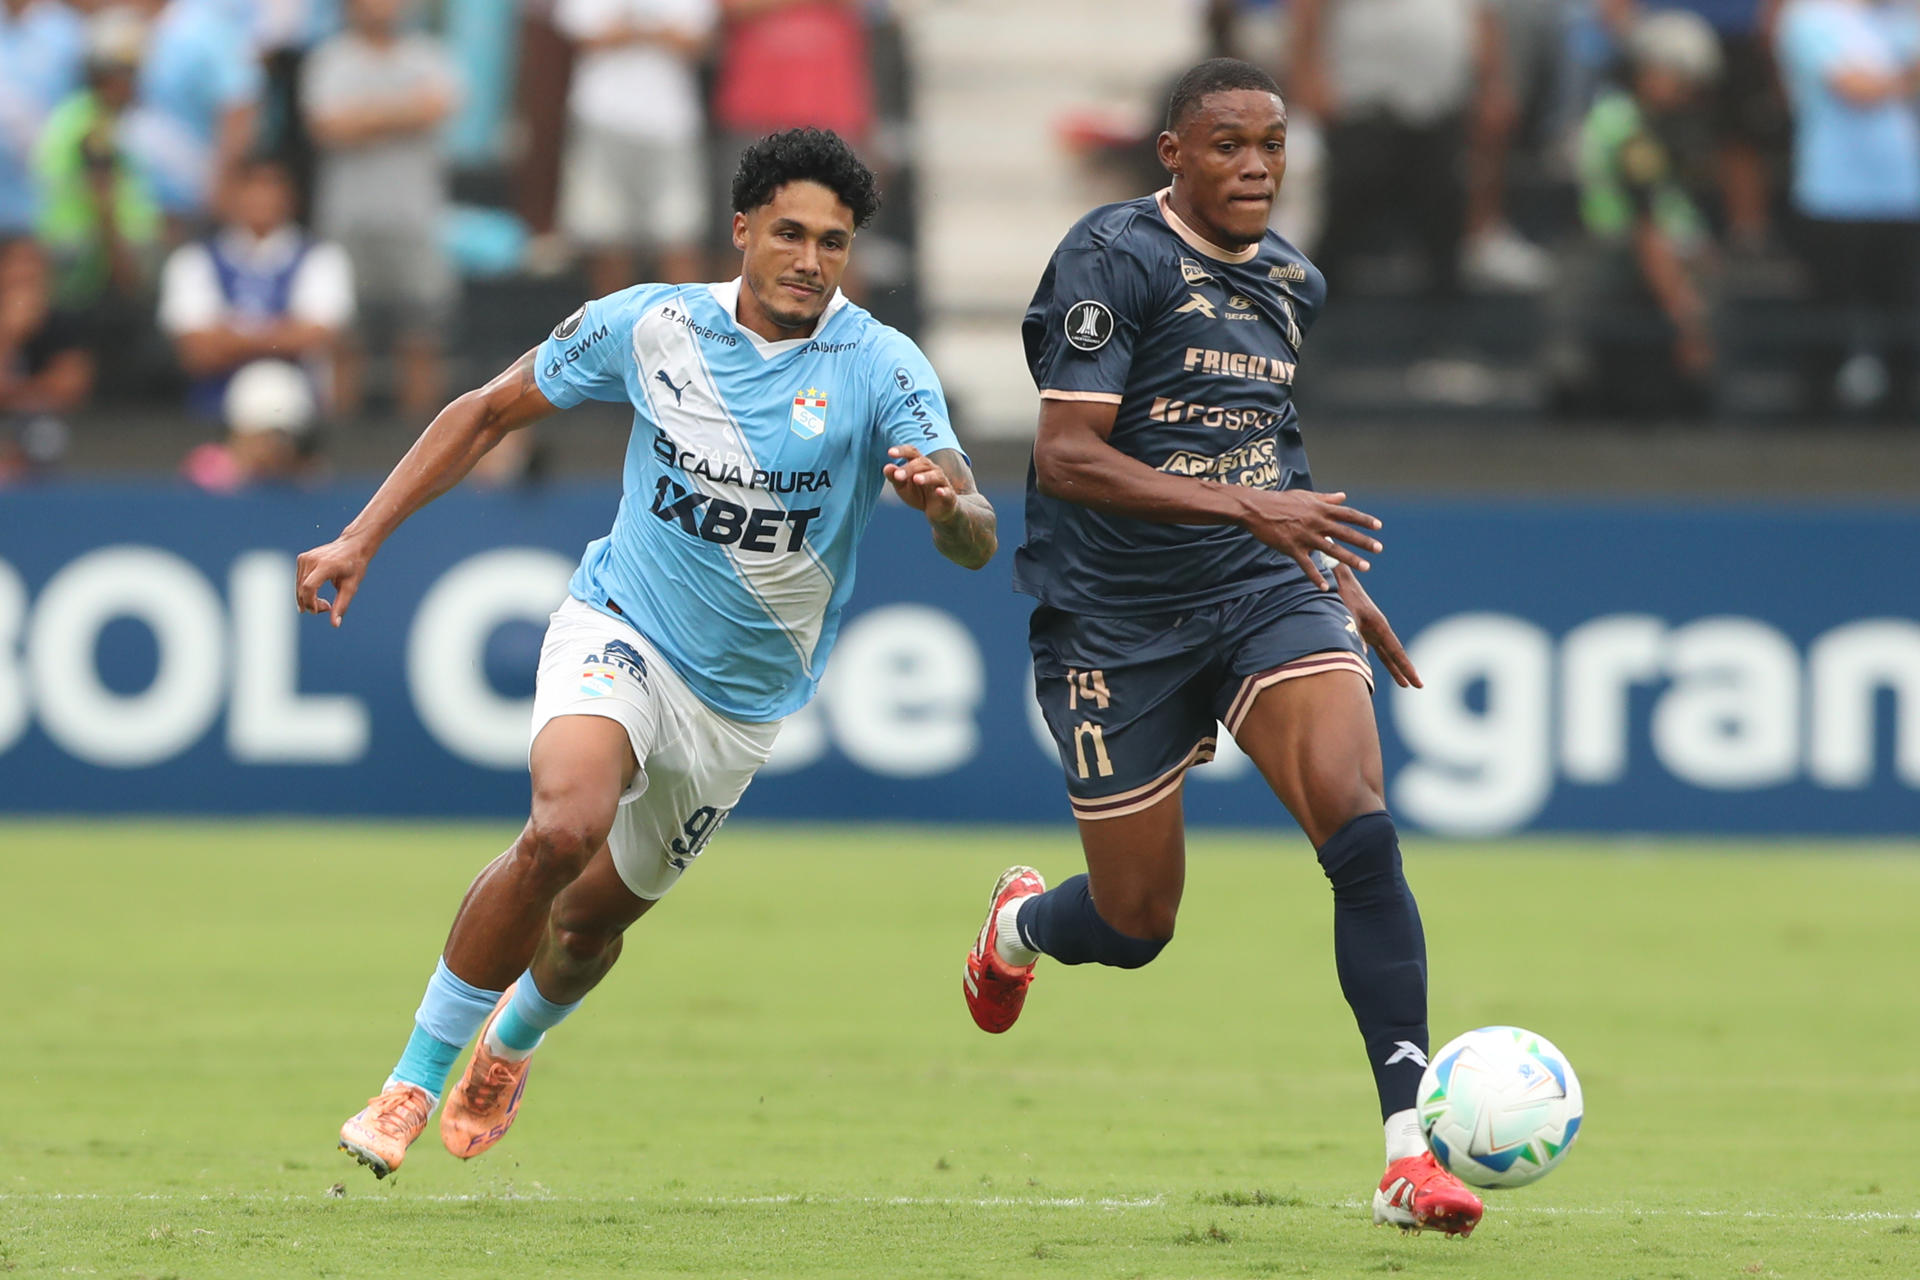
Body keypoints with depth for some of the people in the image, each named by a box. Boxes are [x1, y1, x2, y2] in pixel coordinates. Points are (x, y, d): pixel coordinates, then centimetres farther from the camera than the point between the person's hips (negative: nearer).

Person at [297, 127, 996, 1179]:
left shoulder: (882, 371, -15)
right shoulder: (649, 325, -10)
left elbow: (975, 542, -24)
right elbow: (490, 412, 4)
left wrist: (947, 504, -49)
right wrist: (362, 537, -2)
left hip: (745, 700, 2)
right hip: (622, 630, -2)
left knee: (594, 917, 13)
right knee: (564, 828, -30)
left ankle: (512, 1042, 50)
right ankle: (416, 1079, -15)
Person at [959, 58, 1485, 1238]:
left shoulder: (1293, 281, 10)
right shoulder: (1113, 258, -12)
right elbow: (1066, 457, -20)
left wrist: (1339, 577, 23)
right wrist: (1247, 505, -27)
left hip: (1266, 591, 4)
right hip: (1116, 622, -4)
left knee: (1363, 835, -20)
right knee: (1137, 926, 5)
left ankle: (1411, 1151, -22)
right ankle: (1018, 923, 45)